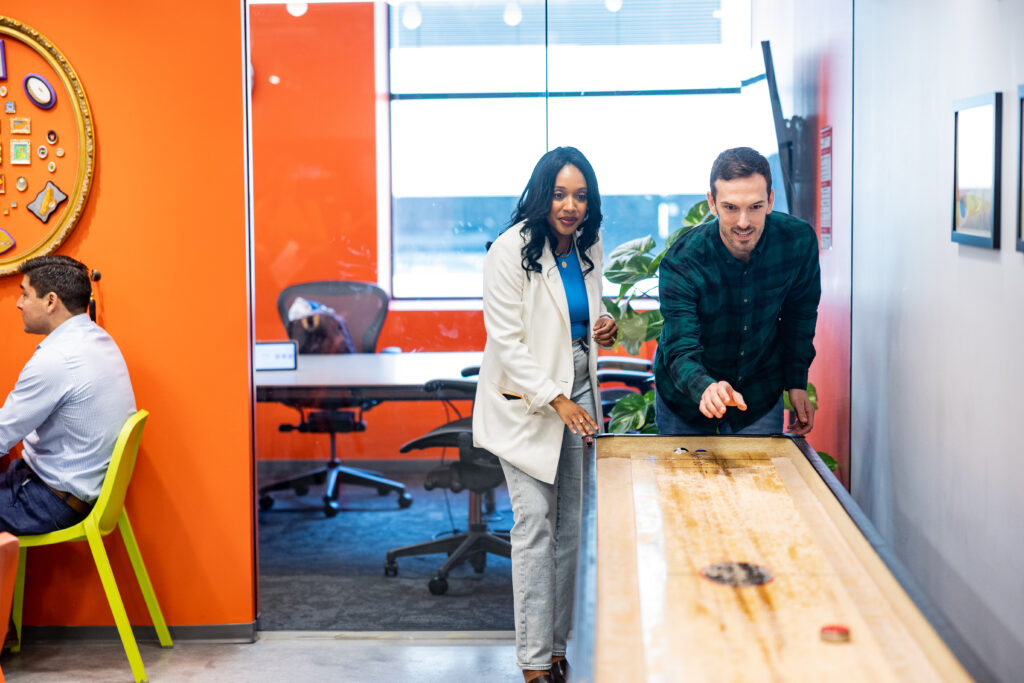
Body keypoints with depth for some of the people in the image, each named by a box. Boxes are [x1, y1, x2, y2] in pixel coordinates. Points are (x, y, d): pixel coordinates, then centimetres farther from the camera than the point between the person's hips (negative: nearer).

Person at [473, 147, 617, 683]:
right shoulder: (511, 251, -14)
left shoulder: (588, 249, 7)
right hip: (526, 401, -6)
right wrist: (556, 399, -20)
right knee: (535, 522, -9)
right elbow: (507, 340, -16)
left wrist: (602, 330, 0)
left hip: (577, 395, 7)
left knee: (569, 524, 9)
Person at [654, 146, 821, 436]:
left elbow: (799, 316, 0)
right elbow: (681, 353, -34)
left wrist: (796, 383, -2)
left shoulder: (798, 241, -19)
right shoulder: (681, 263, -29)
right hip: (687, 398, -2)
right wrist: (706, 389, -54)